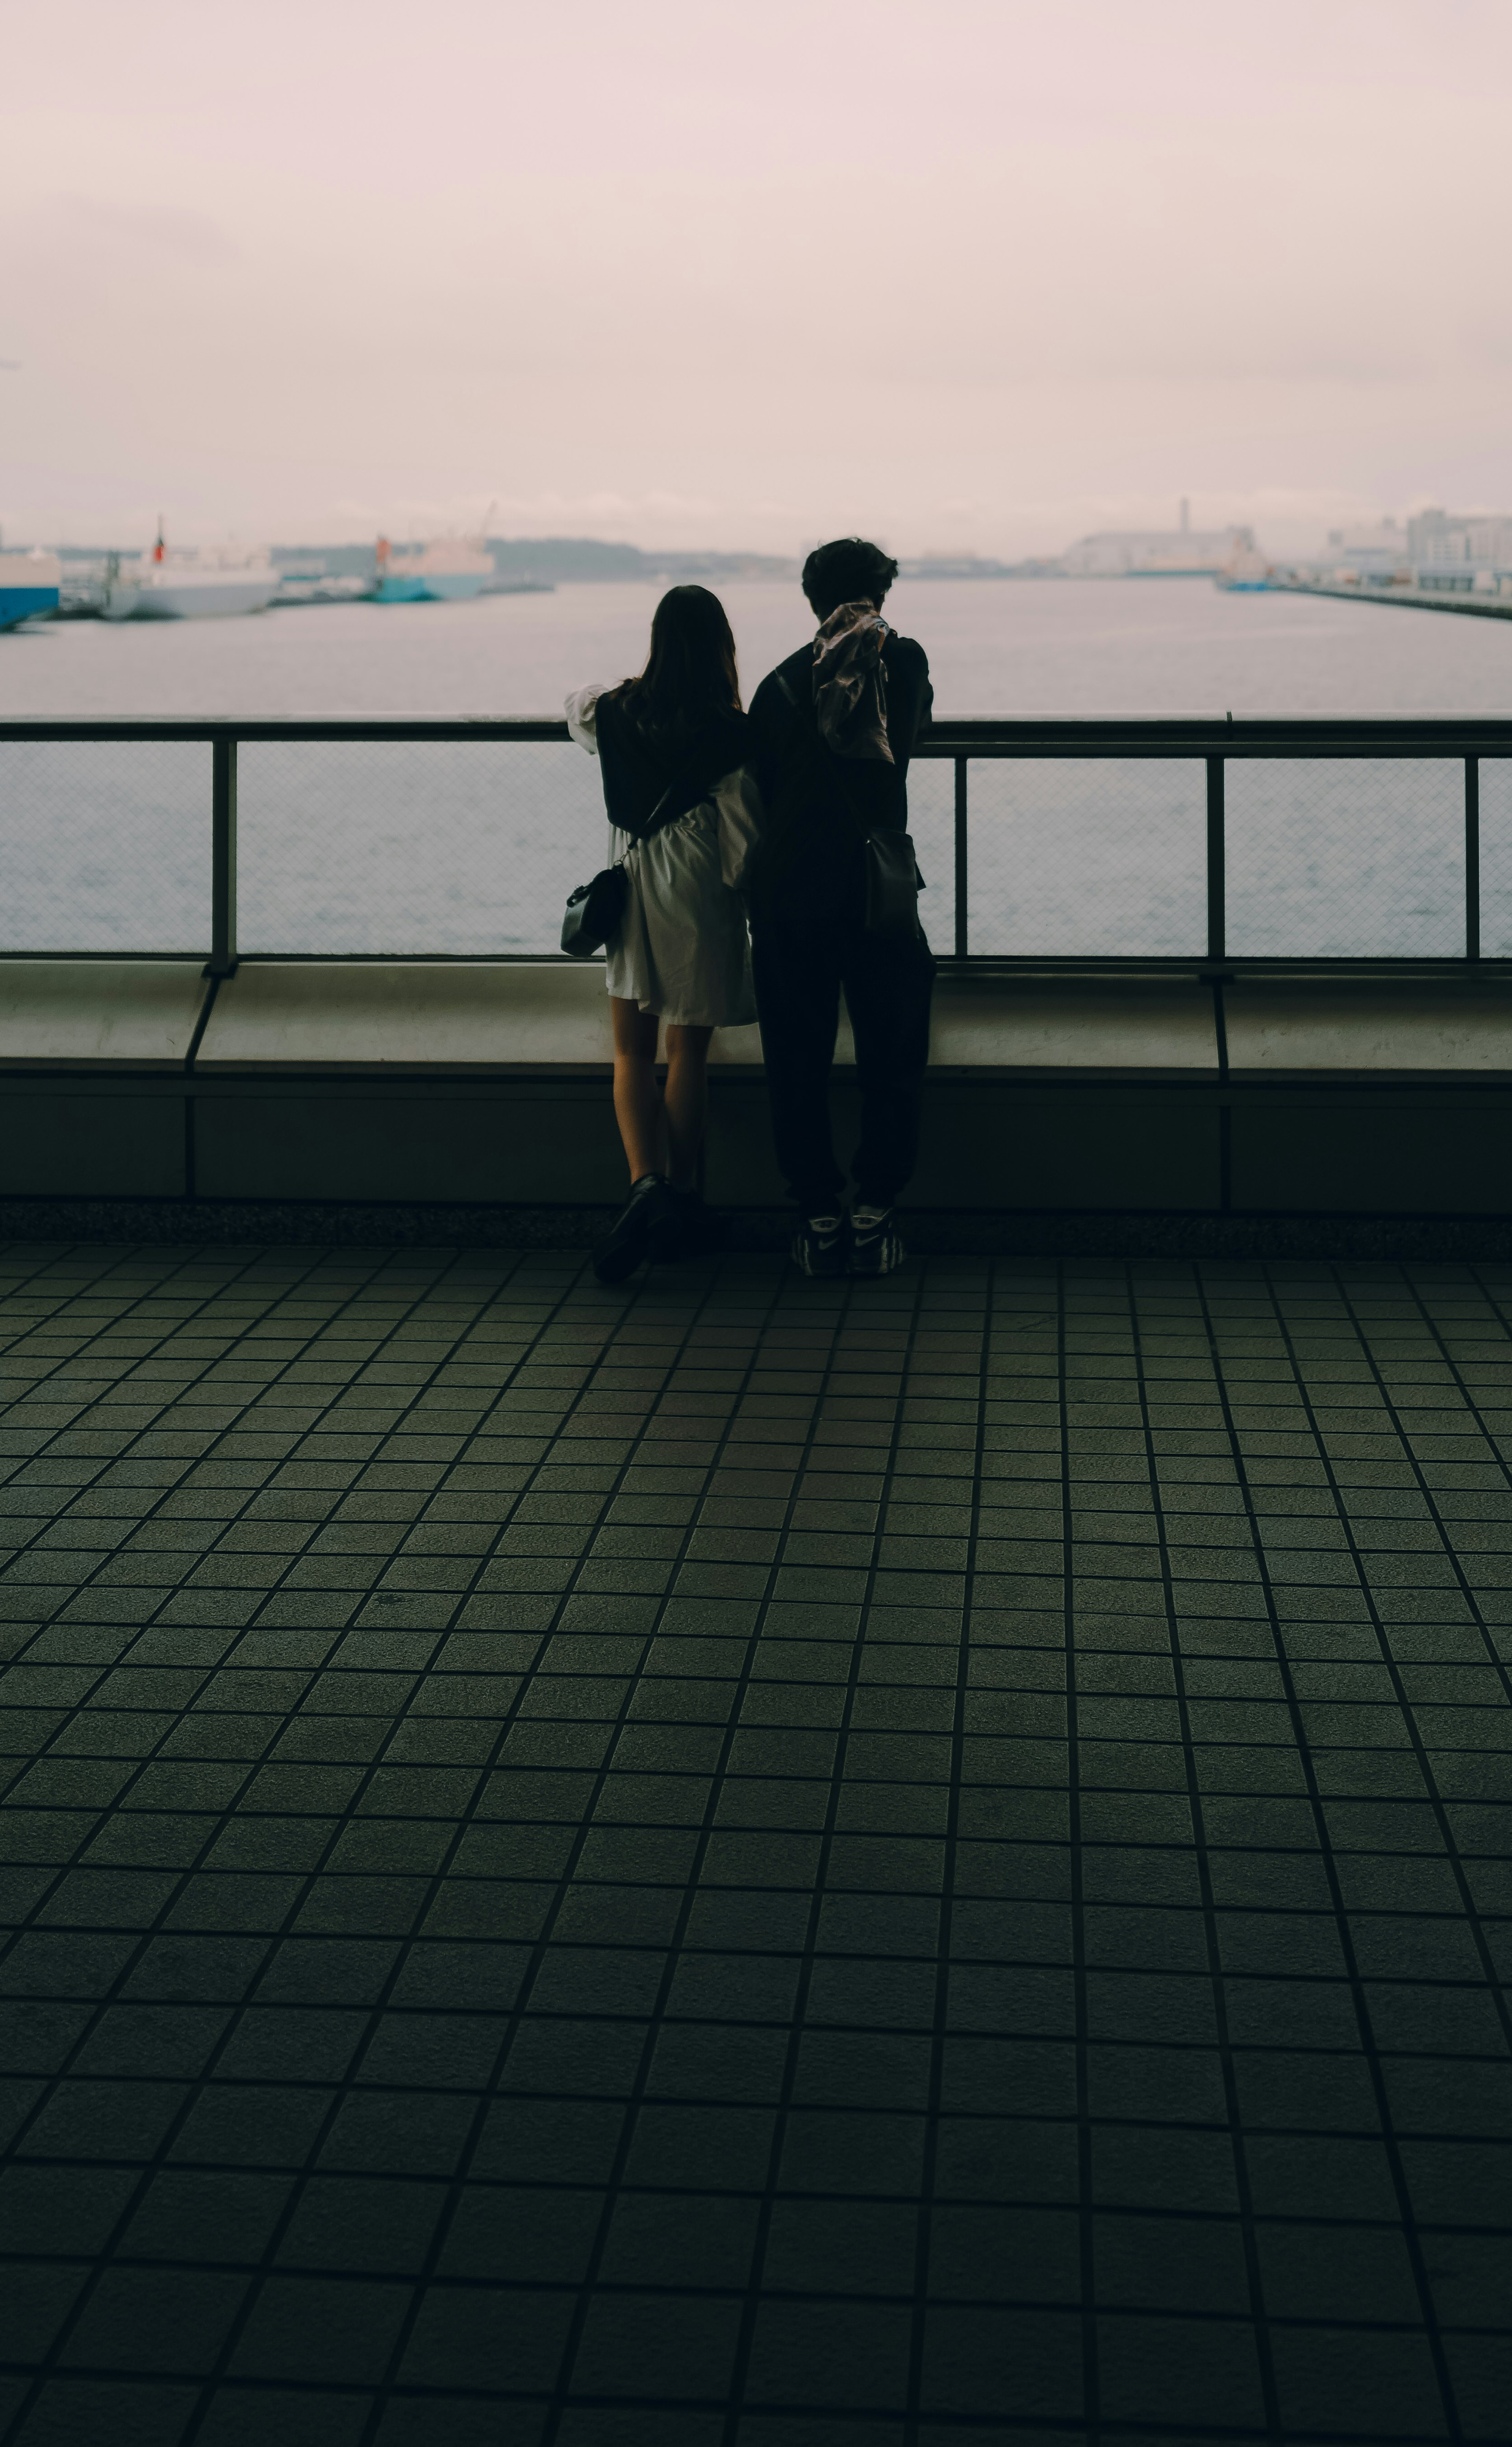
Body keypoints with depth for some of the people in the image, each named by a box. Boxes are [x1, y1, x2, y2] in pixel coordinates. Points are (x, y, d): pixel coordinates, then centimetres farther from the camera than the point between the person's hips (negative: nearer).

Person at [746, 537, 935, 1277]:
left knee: (797, 1066, 9)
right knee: (891, 1063, 9)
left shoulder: (780, 683, 3)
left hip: (787, 893, 1)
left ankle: (819, 1220, 10)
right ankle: (872, 1219, 7)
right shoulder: (906, 661, -1)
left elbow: (761, 793, 7)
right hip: (878, 892, -1)